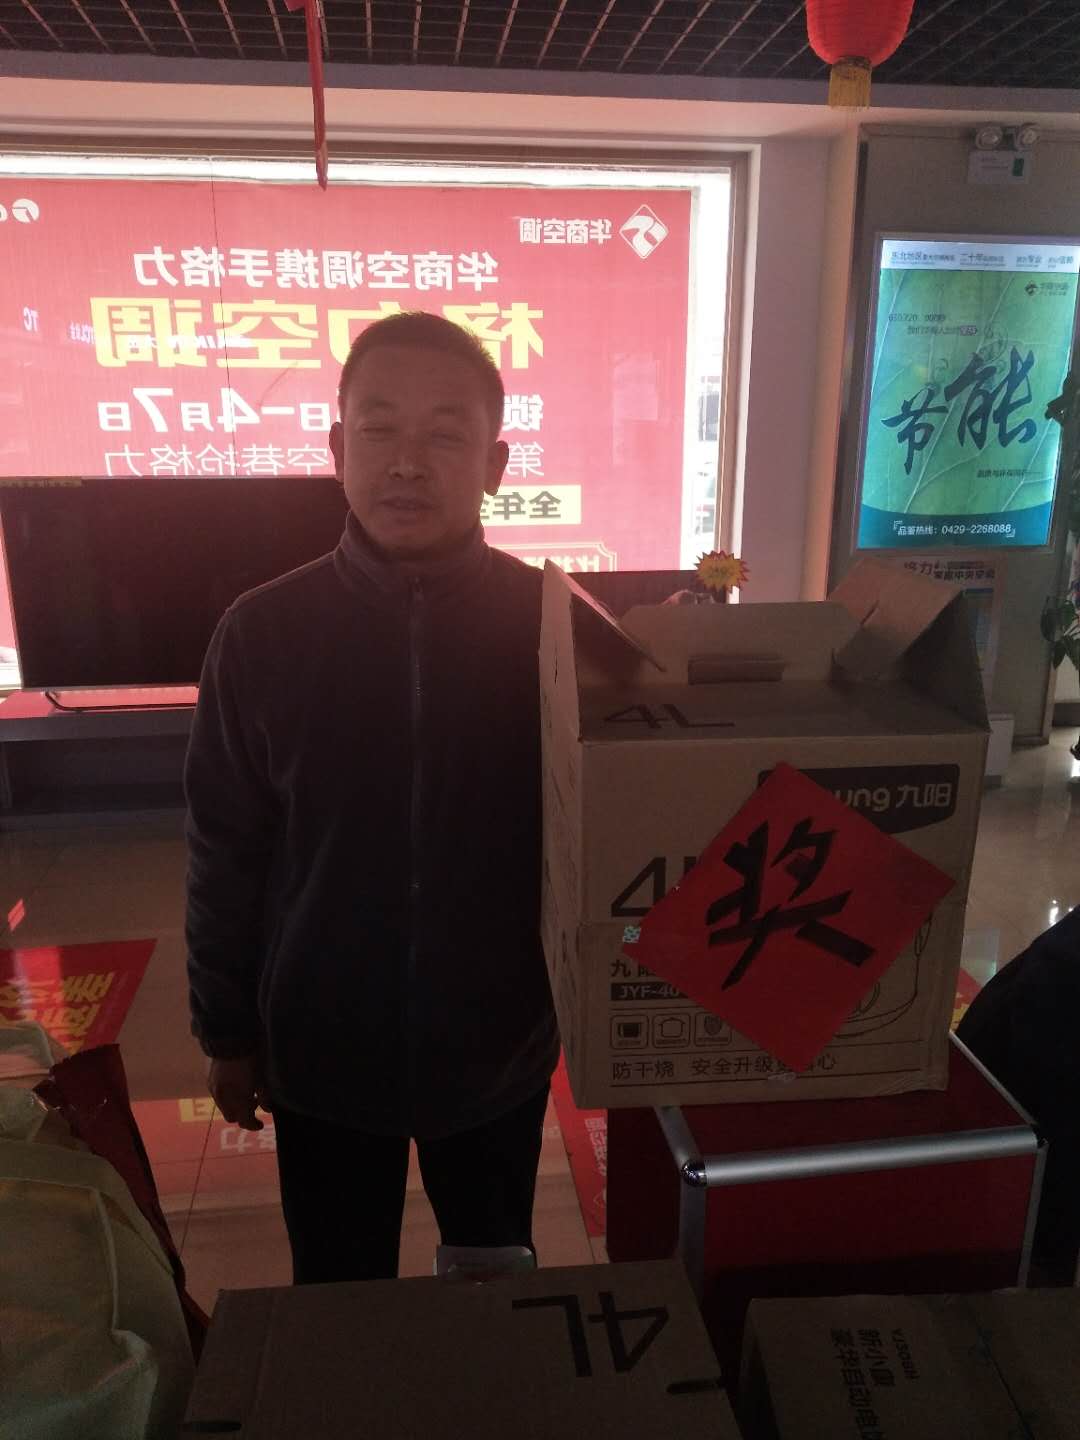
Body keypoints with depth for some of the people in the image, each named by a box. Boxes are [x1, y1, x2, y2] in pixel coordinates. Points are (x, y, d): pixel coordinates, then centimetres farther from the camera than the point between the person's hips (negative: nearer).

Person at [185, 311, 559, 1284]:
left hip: (500, 1042, 0)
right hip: (320, 1048, 0)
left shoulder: (557, 624, -14)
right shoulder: (262, 634, -13)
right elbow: (225, 854, -4)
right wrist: (226, 1031, 2)